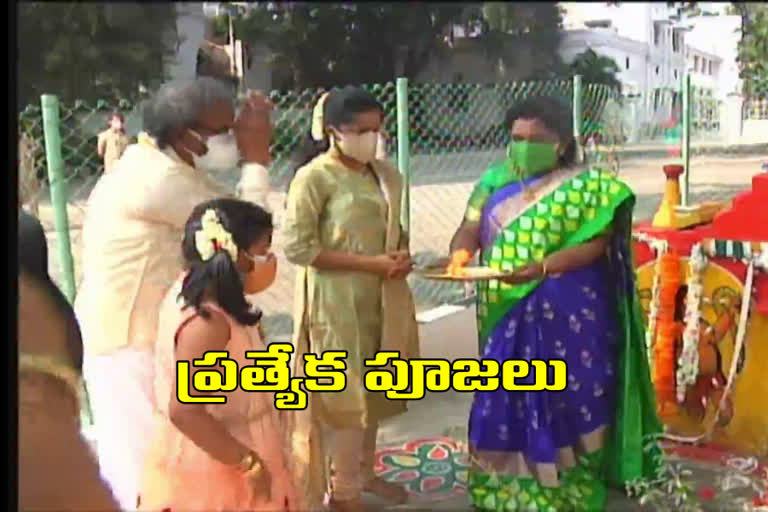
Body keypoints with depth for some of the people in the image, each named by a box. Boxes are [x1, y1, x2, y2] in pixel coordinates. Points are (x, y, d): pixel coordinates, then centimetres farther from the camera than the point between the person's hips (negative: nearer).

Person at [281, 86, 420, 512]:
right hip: (335, 302, -7)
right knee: (345, 393, 2)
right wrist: (368, 263, -19)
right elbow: (296, 246, -18)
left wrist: (401, 255, -4)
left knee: (372, 389, 17)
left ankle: (364, 472, 36)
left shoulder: (386, 174, 8)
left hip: (381, 298, 7)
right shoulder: (313, 178, -13)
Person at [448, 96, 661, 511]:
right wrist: (459, 256, -20)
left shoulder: (585, 186, -4)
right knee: (504, 398, 10)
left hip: (564, 316, -3)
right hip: (506, 315, 4)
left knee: (563, 399, 3)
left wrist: (541, 267, -26)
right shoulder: (494, 181, 7)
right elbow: (470, 231, 3)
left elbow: (595, 245, -11)